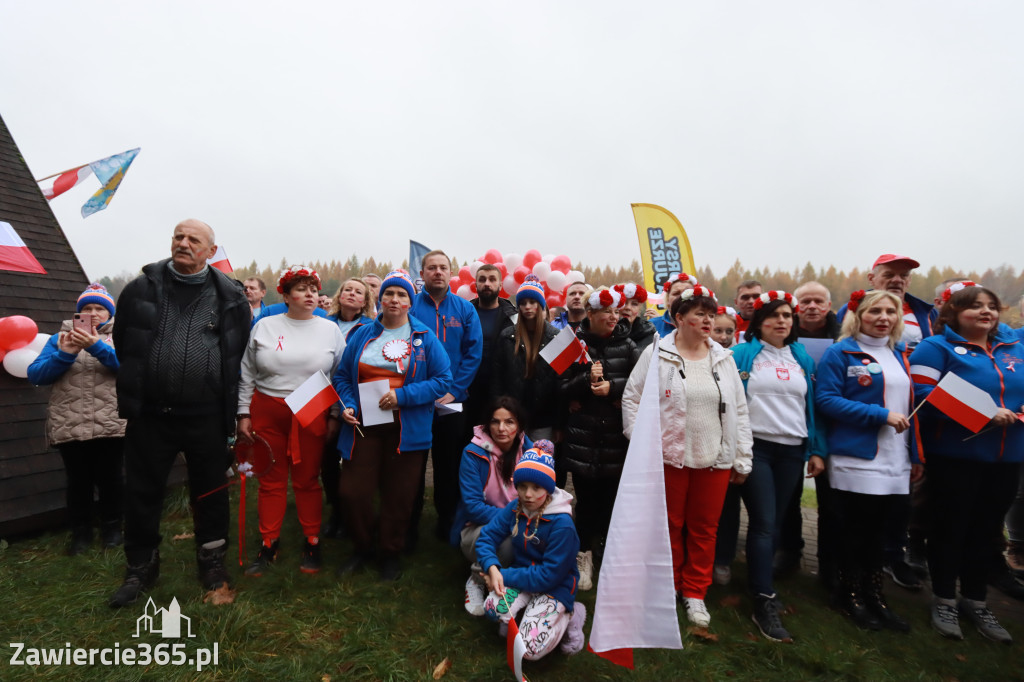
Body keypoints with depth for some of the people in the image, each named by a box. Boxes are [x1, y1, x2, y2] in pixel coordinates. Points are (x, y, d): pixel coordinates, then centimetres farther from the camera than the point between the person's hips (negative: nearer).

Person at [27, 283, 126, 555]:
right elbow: (35, 374, 3)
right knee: (78, 481, 10)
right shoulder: (60, 337, 12)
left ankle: (112, 528, 25)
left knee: (110, 479, 8)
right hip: (69, 427, 2)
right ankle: (80, 532, 26)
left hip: (111, 426, -2)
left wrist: (97, 346, -23)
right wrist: (64, 354, -13)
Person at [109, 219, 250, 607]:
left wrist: (228, 399, 7)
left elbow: (241, 353, 6)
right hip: (148, 414, 2)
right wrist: (132, 391, 16)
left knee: (211, 493, 11)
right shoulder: (141, 289, 3)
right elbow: (122, 343, 13)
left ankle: (212, 560, 30)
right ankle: (141, 567, 33)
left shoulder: (230, 296, 0)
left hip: (206, 417, -1)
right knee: (142, 493, 13)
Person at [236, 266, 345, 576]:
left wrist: (334, 416, -1)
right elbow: (247, 376, 8)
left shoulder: (330, 329, 2)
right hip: (268, 413, 1)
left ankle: (312, 544, 22)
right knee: (271, 481, 10)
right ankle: (268, 545, 24)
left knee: (307, 481, 7)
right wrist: (244, 414, 4)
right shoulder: (264, 327, 4)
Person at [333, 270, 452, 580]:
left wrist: (403, 396, -15)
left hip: (406, 429, -2)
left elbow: (443, 379, -5)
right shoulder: (361, 335, 8)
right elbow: (342, 376, 13)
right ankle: (362, 548, 30)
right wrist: (346, 405, -5)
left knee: (398, 495, 8)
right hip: (363, 426, 2)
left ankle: (391, 552, 32)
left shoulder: (425, 338, 0)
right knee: (352, 492, 3)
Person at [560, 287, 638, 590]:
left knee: (612, 496, 6)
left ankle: (608, 551, 26)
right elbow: (563, 387, -1)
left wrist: (612, 386, -13)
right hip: (583, 433, -1)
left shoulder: (626, 344, 6)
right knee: (586, 497, 4)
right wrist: (587, 379, -17)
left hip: (617, 433, 2)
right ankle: (585, 556, 22)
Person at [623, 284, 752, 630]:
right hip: (669, 456, -3)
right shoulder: (656, 354, -5)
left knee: (705, 528, 12)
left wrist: (742, 458, 8)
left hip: (715, 459, 3)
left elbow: (739, 410, 10)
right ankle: (668, 588, 31)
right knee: (670, 525, 10)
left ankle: (695, 593, 30)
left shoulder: (723, 357, 7)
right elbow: (631, 398, -2)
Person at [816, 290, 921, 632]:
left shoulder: (898, 355, 14)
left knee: (879, 529, 14)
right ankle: (850, 595, 21)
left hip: (895, 462, 6)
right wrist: (881, 414, -18)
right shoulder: (841, 353, -6)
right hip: (856, 459, -6)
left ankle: (874, 595, 28)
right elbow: (826, 399, -15)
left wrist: (915, 455, 16)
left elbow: (908, 406, 18)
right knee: (856, 530, 4)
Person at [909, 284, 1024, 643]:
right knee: (950, 527, 5)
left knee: (985, 529, 16)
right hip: (955, 455, -6)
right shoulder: (937, 347, -8)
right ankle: (944, 601, 20)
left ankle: (975, 601, 31)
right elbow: (923, 393, -19)